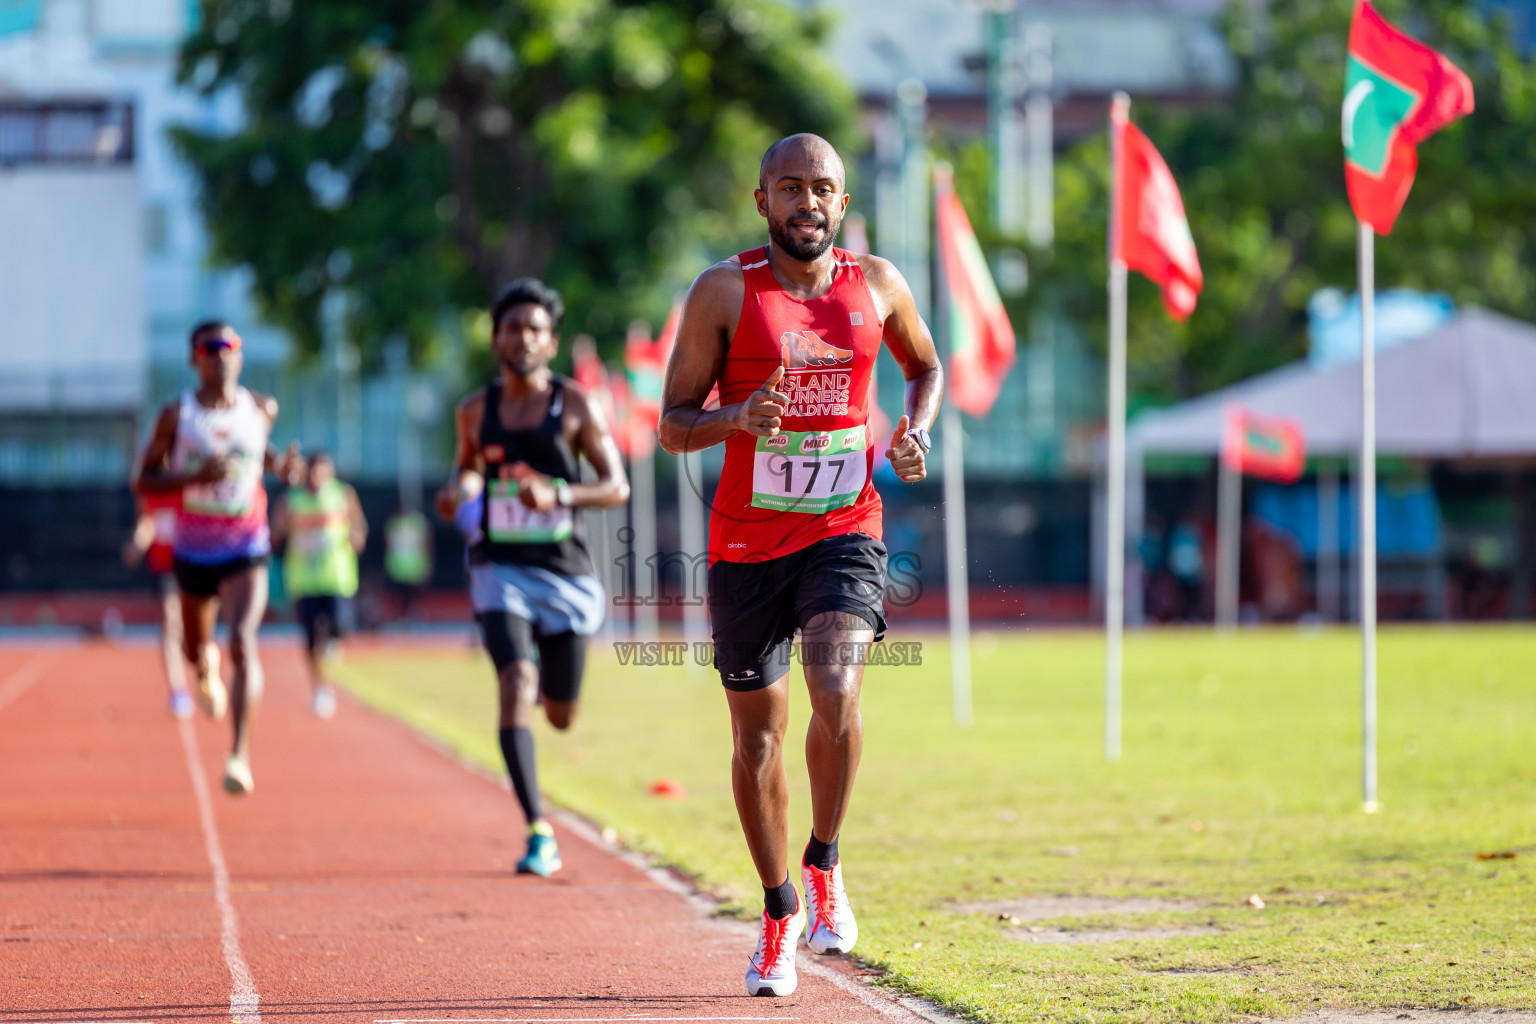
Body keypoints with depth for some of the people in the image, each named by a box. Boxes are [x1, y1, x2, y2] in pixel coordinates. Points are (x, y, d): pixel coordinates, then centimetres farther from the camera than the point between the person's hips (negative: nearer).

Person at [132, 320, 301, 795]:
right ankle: (208, 675, 60)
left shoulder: (262, 409, 0)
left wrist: (279, 463, 1)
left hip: (246, 550, -1)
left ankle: (240, 755, -25)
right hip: (194, 550, 1)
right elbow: (143, 480, -6)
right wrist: (194, 476, -22)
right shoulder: (176, 414, -7)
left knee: (243, 641, -22)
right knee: (197, 648, 19)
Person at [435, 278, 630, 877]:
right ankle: (539, 834, -21)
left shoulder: (574, 405, -2)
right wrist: (457, 490, -1)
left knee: (560, 716, 9)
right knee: (515, 683, -21)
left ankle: (548, 680, 50)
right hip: (500, 569, 0)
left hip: (565, 571, 0)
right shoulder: (476, 411, 5)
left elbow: (617, 487, -4)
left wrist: (558, 495, -22)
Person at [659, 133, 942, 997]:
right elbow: (673, 424, -2)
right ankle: (780, 912, 25)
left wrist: (918, 432, 1)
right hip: (748, 538, 0)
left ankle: (825, 863, -3)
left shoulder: (877, 284, 3)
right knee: (759, 731, 8)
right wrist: (736, 419, -23)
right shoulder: (725, 292, -5)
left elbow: (926, 366, 21)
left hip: (845, 530, 0)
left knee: (837, 691, -24)